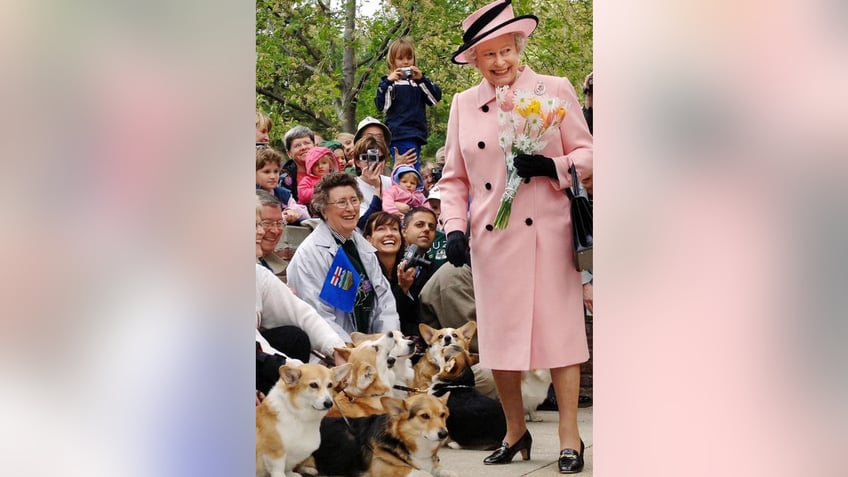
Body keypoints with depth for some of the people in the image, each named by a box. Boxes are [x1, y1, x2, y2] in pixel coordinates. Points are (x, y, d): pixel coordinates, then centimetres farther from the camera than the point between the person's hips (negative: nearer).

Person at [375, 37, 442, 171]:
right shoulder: (387, 82, 6)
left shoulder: (419, 80, 16)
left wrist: (421, 79, -7)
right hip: (400, 135, -5)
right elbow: (382, 105, -7)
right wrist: (389, 82, -15)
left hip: (417, 133, 5)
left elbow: (435, 99, 3)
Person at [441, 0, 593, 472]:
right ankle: (516, 432, 22)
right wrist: (454, 228, -1)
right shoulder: (464, 105, 9)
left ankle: (570, 438, 3)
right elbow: (454, 177, 13)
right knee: (498, 336, 6)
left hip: (547, 234, -3)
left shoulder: (554, 91, 1)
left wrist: (552, 167, -17)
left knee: (558, 330, -3)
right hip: (490, 239, 3)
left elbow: (587, 155, 2)